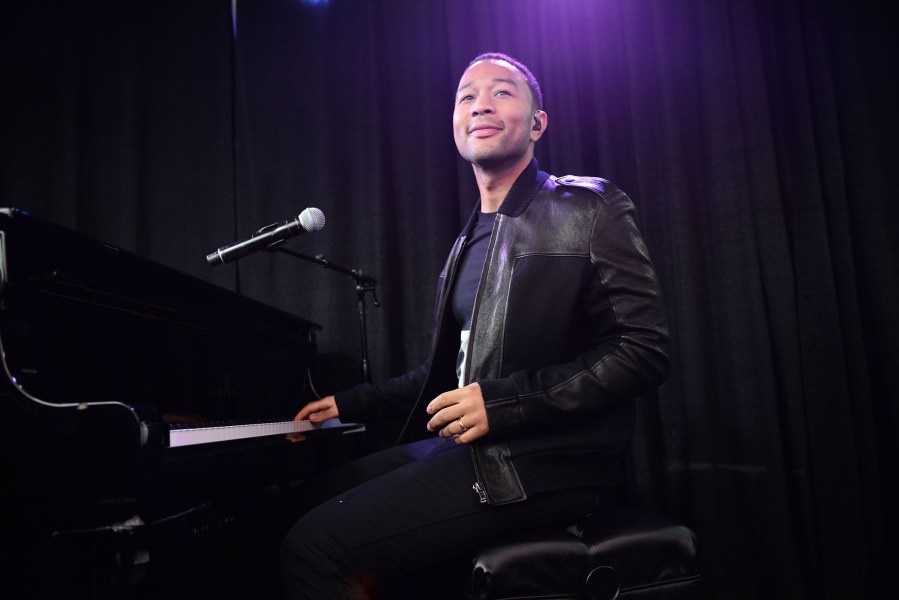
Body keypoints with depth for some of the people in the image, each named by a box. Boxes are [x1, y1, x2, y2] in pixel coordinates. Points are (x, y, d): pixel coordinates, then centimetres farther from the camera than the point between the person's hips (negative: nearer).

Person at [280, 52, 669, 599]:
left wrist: (503, 401, -20)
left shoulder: (587, 207, -4)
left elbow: (644, 351, -13)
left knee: (314, 547, -19)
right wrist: (352, 404, 22)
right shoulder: (468, 243, 18)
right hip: (468, 447, 8)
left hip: (545, 462, -8)